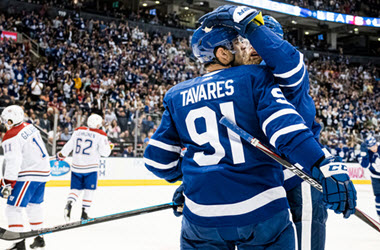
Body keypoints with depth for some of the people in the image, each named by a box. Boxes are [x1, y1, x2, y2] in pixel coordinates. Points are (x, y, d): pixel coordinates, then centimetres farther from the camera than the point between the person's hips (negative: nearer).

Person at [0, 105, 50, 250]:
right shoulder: (30, 127, 10)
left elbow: (13, 162, -24)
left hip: (28, 176, -9)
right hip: (43, 172, 9)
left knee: (13, 208, -5)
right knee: (34, 204, 22)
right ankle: (39, 238, 31)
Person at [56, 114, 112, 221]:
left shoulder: (78, 131, 4)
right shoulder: (100, 135, -6)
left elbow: (69, 145, 8)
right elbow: (105, 152, -7)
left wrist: (61, 155, 23)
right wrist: (109, 146, 14)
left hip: (76, 166, 3)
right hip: (91, 167, -3)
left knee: (75, 189, 12)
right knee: (89, 190, 9)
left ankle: (69, 204, -15)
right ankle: (84, 213, 8)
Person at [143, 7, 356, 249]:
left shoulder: (177, 96, 12)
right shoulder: (256, 78, 0)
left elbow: (158, 158, 13)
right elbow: (285, 126, -17)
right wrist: (326, 166, -23)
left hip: (202, 215, 4)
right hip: (260, 209, -3)